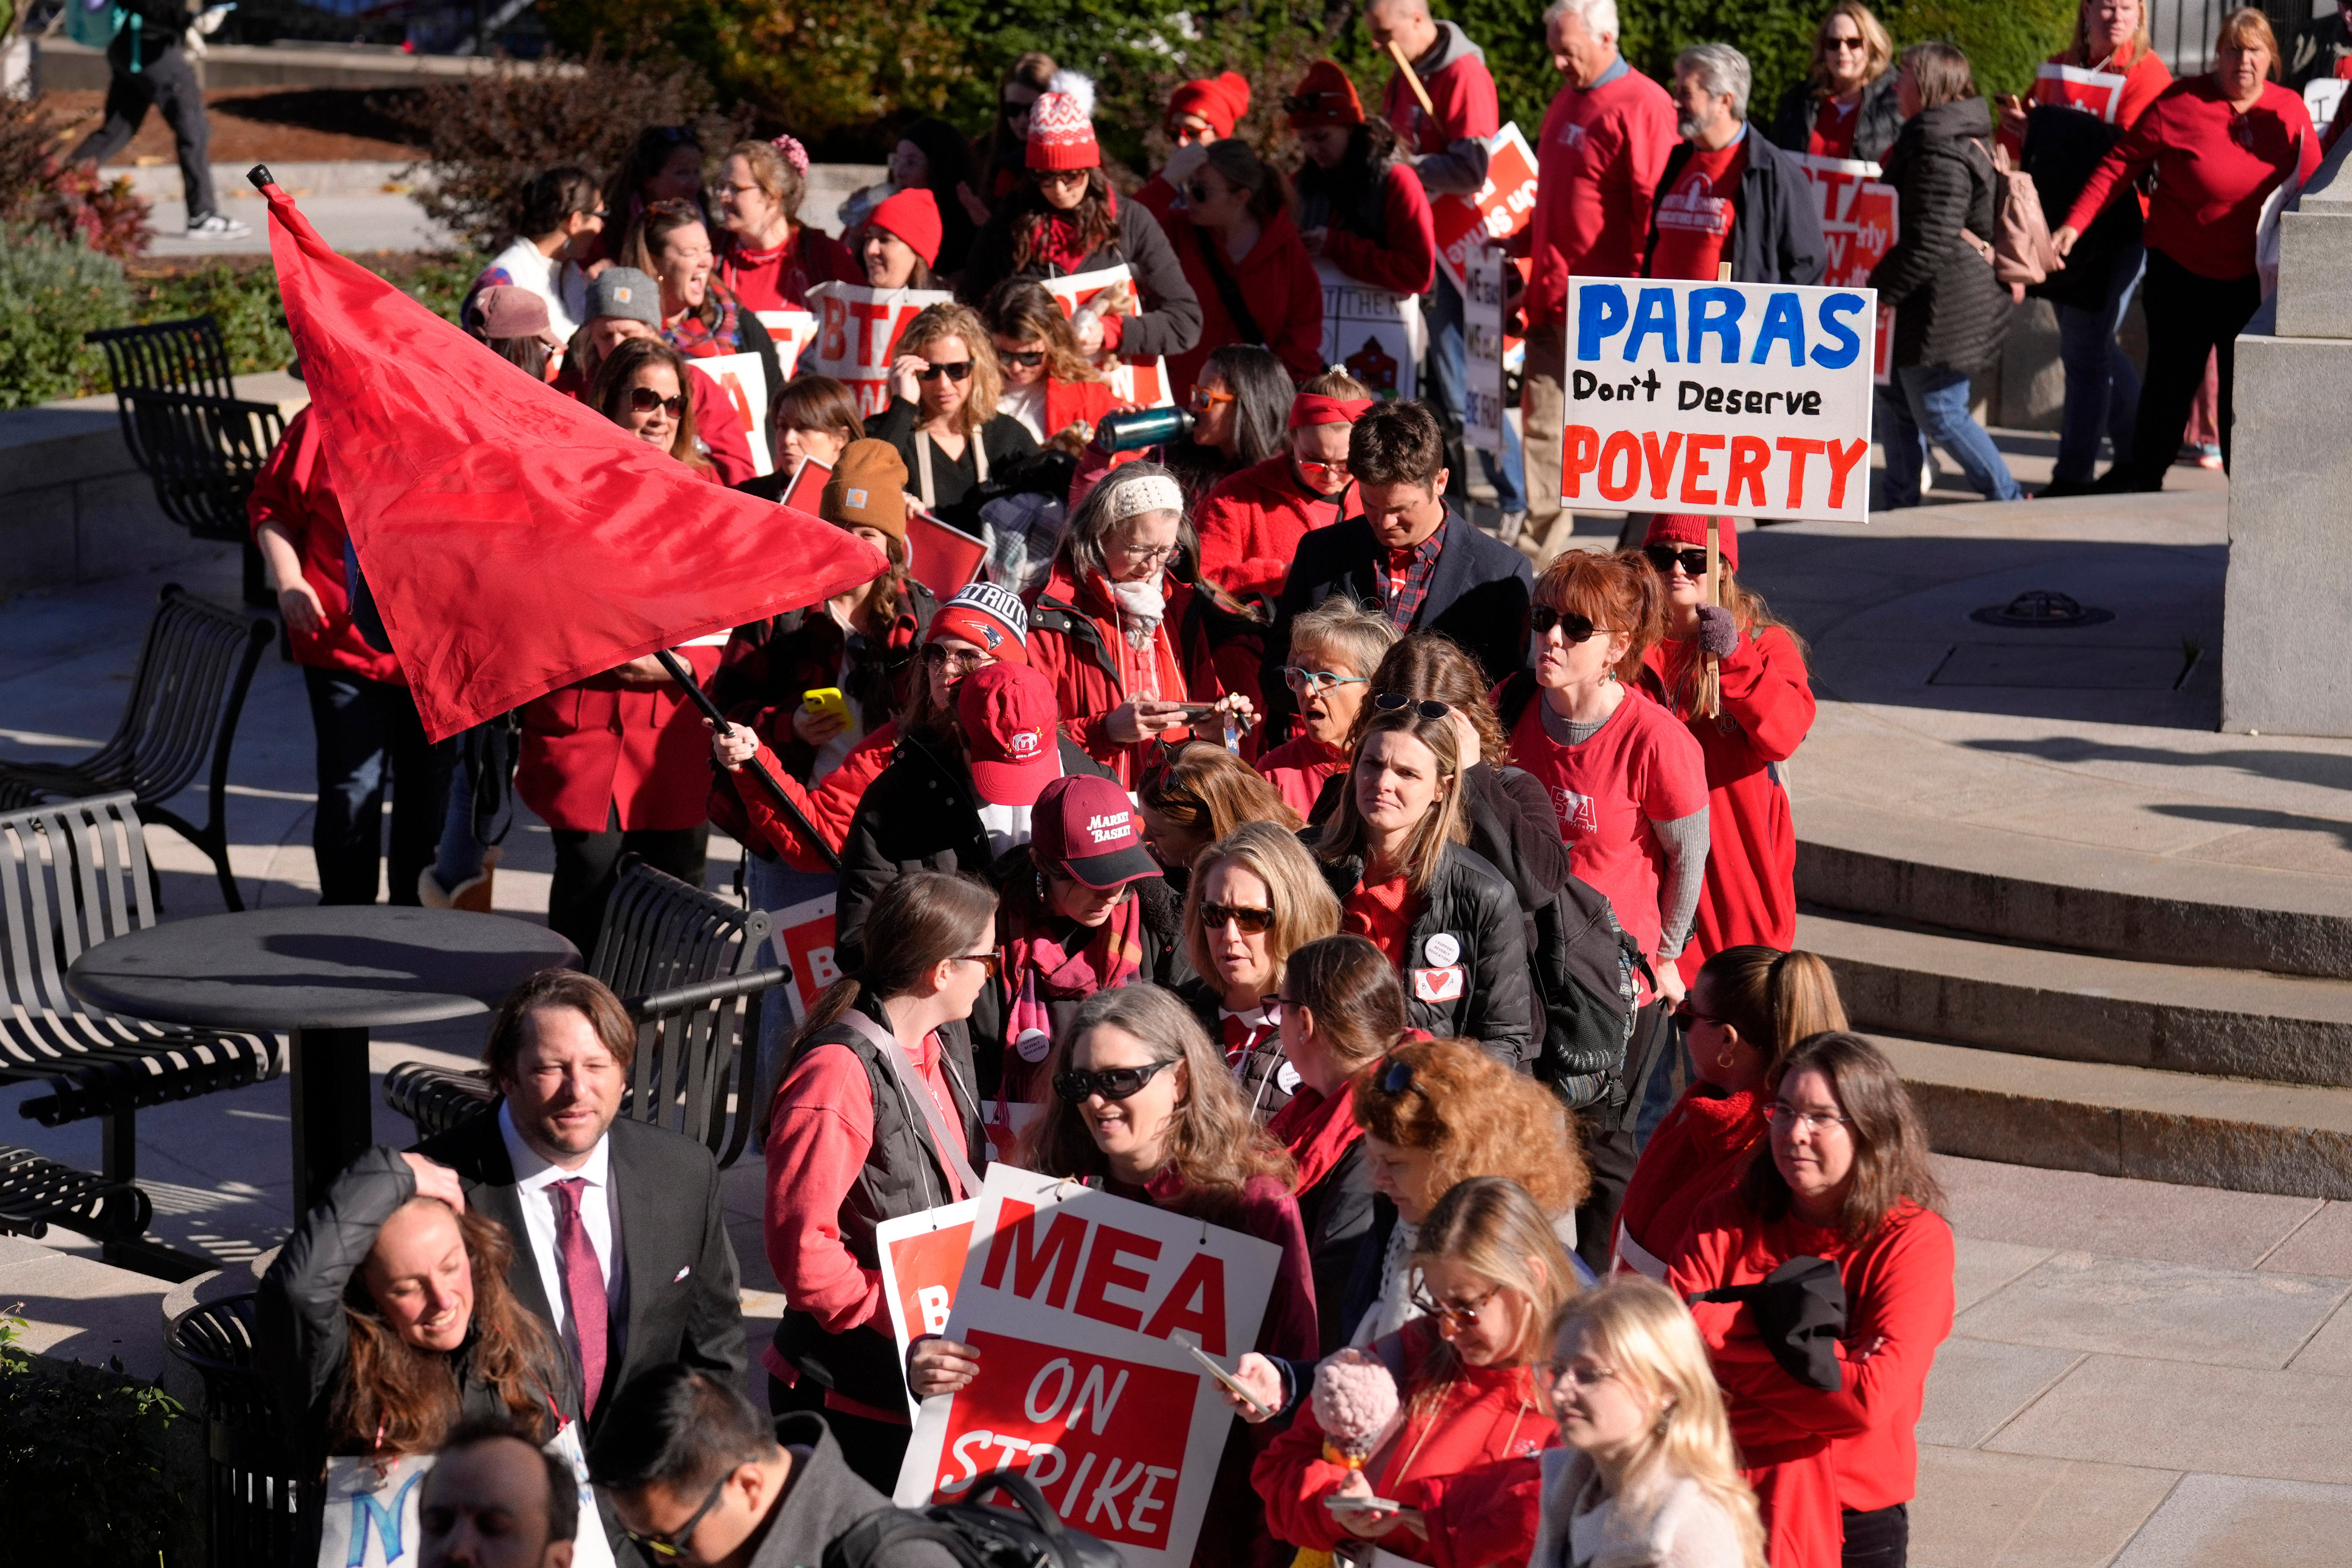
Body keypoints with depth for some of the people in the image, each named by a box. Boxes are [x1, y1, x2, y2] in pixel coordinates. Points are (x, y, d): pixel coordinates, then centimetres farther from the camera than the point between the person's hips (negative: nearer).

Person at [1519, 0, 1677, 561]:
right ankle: (1537, 541, 17)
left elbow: (1654, 209, -16)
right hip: (1553, 296, 8)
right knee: (1542, 420, 9)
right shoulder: (1566, 102, 16)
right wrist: (1522, 242, 18)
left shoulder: (1642, 106, -12)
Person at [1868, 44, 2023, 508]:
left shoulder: (1939, 153, -21)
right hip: (1925, 305, 11)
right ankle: (1901, 504, 22)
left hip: (1943, 307, -11)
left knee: (1939, 413, -3)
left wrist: (1879, 290, -19)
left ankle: (2009, 500, 6)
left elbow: (1930, 243, -25)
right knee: (1895, 400, 15)